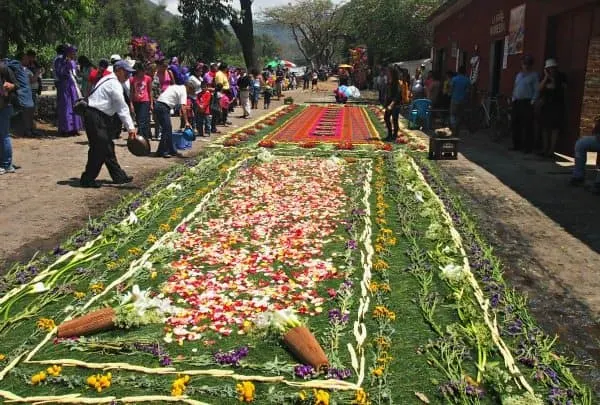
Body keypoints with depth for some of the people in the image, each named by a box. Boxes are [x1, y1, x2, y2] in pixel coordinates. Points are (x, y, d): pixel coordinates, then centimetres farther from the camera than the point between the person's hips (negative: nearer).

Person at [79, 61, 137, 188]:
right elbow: (122, 107, -18)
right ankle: (87, 179, 2)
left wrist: (129, 126, 15)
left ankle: (118, 176, 20)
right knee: (98, 149, -7)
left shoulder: (111, 81, 18)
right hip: (95, 117, -11)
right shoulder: (114, 84, -13)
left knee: (107, 148, 13)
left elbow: (119, 106, 18)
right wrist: (130, 127, -19)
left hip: (101, 117, 11)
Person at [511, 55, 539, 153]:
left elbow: (536, 90, -7)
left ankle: (528, 147, -3)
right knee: (516, 124, 8)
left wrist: (532, 101, -14)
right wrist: (513, 98, 11)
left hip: (527, 103, -6)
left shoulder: (534, 75, -1)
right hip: (517, 102, 7)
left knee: (527, 126, -7)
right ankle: (517, 145, 18)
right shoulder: (519, 74, 18)